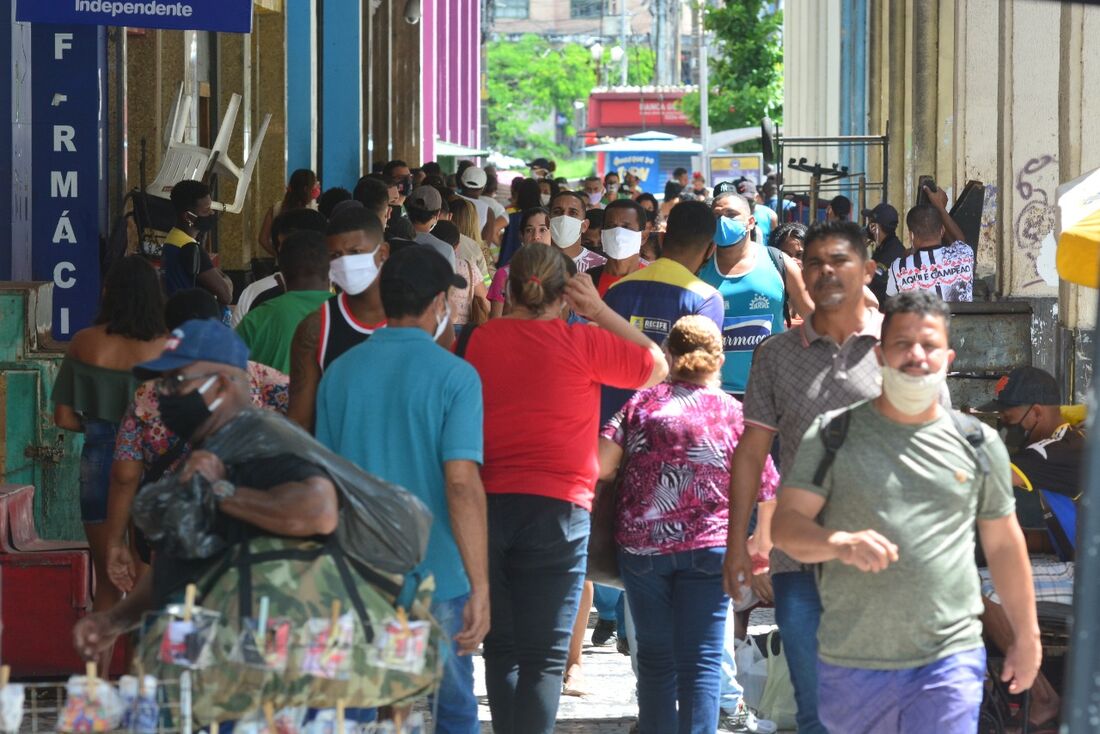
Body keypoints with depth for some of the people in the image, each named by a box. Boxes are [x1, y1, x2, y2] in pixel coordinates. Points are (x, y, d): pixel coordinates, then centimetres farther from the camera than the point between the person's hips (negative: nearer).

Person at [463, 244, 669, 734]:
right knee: (544, 658, -2)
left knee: (502, 650, 12)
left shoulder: (480, 340, 4)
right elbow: (657, 367, 7)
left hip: (489, 505, 3)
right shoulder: (581, 343, -5)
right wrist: (599, 312, 8)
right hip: (555, 509, -3)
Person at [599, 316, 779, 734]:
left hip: (641, 546, 1)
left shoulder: (643, 403, 3)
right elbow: (767, 490, 1)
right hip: (708, 549, -1)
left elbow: (601, 463, -8)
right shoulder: (734, 414, 2)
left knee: (655, 657, 12)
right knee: (702, 660, 0)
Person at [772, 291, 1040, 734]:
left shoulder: (978, 444, 7)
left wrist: (1027, 634, 20)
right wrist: (841, 543, -26)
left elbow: (1003, 543, 17)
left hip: (950, 662, 0)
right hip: (850, 661, 0)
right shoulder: (834, 434, 2)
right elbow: (785, 526, -5)